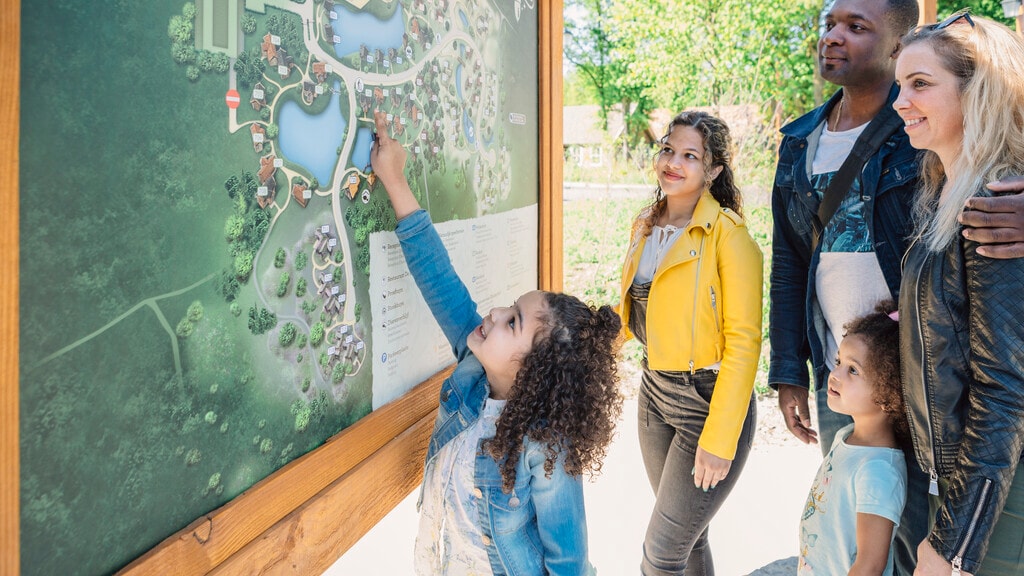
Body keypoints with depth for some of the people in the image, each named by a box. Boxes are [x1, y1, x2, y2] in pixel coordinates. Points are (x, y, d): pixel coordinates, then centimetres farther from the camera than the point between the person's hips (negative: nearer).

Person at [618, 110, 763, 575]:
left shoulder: (727, 235, -15)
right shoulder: (646, 225, 6)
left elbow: (743, 342, -18)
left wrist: (718, 440, -20)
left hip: (708, 398, -7)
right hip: (654, 392, 7)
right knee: (686, 536, 19)